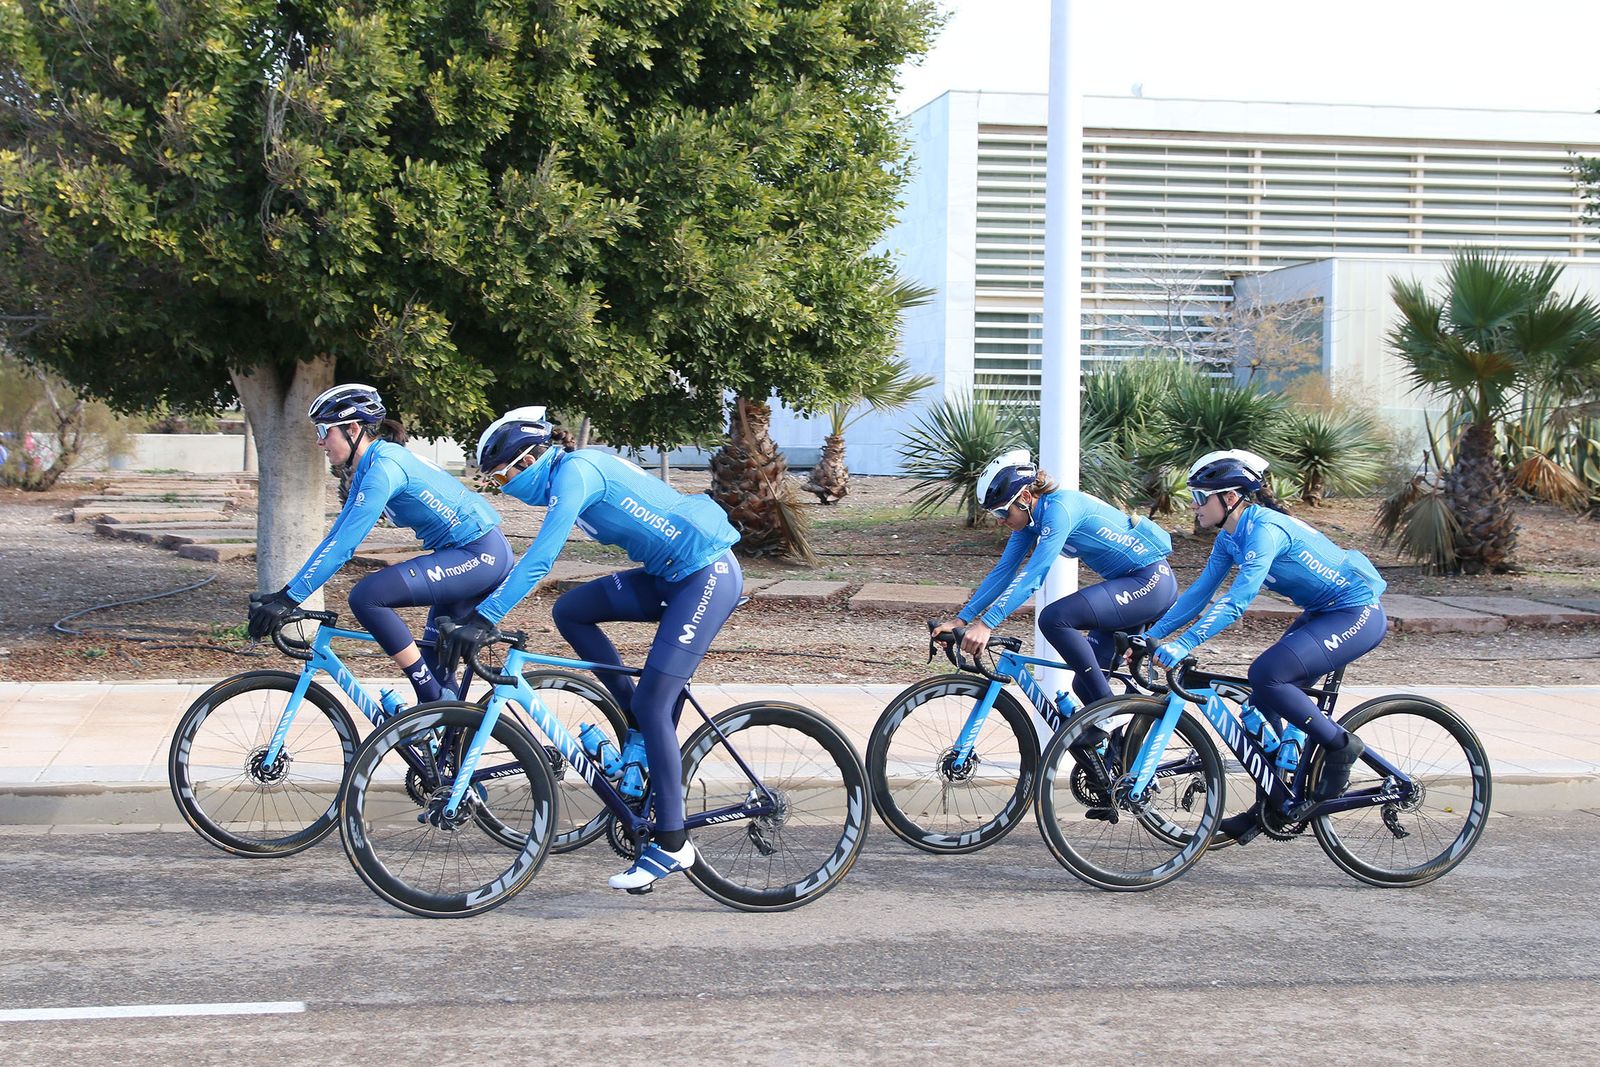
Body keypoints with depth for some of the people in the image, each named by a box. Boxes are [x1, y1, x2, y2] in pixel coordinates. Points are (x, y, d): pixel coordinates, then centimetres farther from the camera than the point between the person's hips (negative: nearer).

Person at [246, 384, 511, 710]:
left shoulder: (383, 467, -18)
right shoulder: (366, 469, 12)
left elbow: (344, 544, -23)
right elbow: (337, 537, 15)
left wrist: (289, 599, -22)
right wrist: (283, 594, 9)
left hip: (480, 554, -10)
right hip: (475, 554, 10)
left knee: (367, 596, -20)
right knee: (435, 659, 16)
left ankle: (433, 697, -13)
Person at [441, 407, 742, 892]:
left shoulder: (575, 470, -17)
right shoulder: (566, 475, 11)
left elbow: (540, 558, -27)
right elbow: (538, 557, 22)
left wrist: (484, 618, -29)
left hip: (708, 575, -9)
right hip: (671, 575, 9)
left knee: (653, 706, -11)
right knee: (569, 610, 4)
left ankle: (672, 843, -5)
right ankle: (641, 722, 10)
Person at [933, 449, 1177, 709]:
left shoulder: (1059, 508, -22)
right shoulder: (1030, 517, 4)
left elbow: (1032, 574, -29)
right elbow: (1002, 572, 7)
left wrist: (985, 624, -33)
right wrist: (961, 619, 0)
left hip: (1151, 581, -10)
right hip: (1128, 584, 10)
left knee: (1053, 619, -24)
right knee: (1085, 685, 7)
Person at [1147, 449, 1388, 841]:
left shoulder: (1265, 529, -24)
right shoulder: (1229, 537, 4)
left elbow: (1238, 599, -33)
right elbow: (1199, 592, 8)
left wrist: (1183, 644, -37)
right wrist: (1151, 636, 0)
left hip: (1357, 614, -10)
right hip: (1323, 614, 10)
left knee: (1266, 674, -25)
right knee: (1263, 701, 4)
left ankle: (1340, 747, -8)